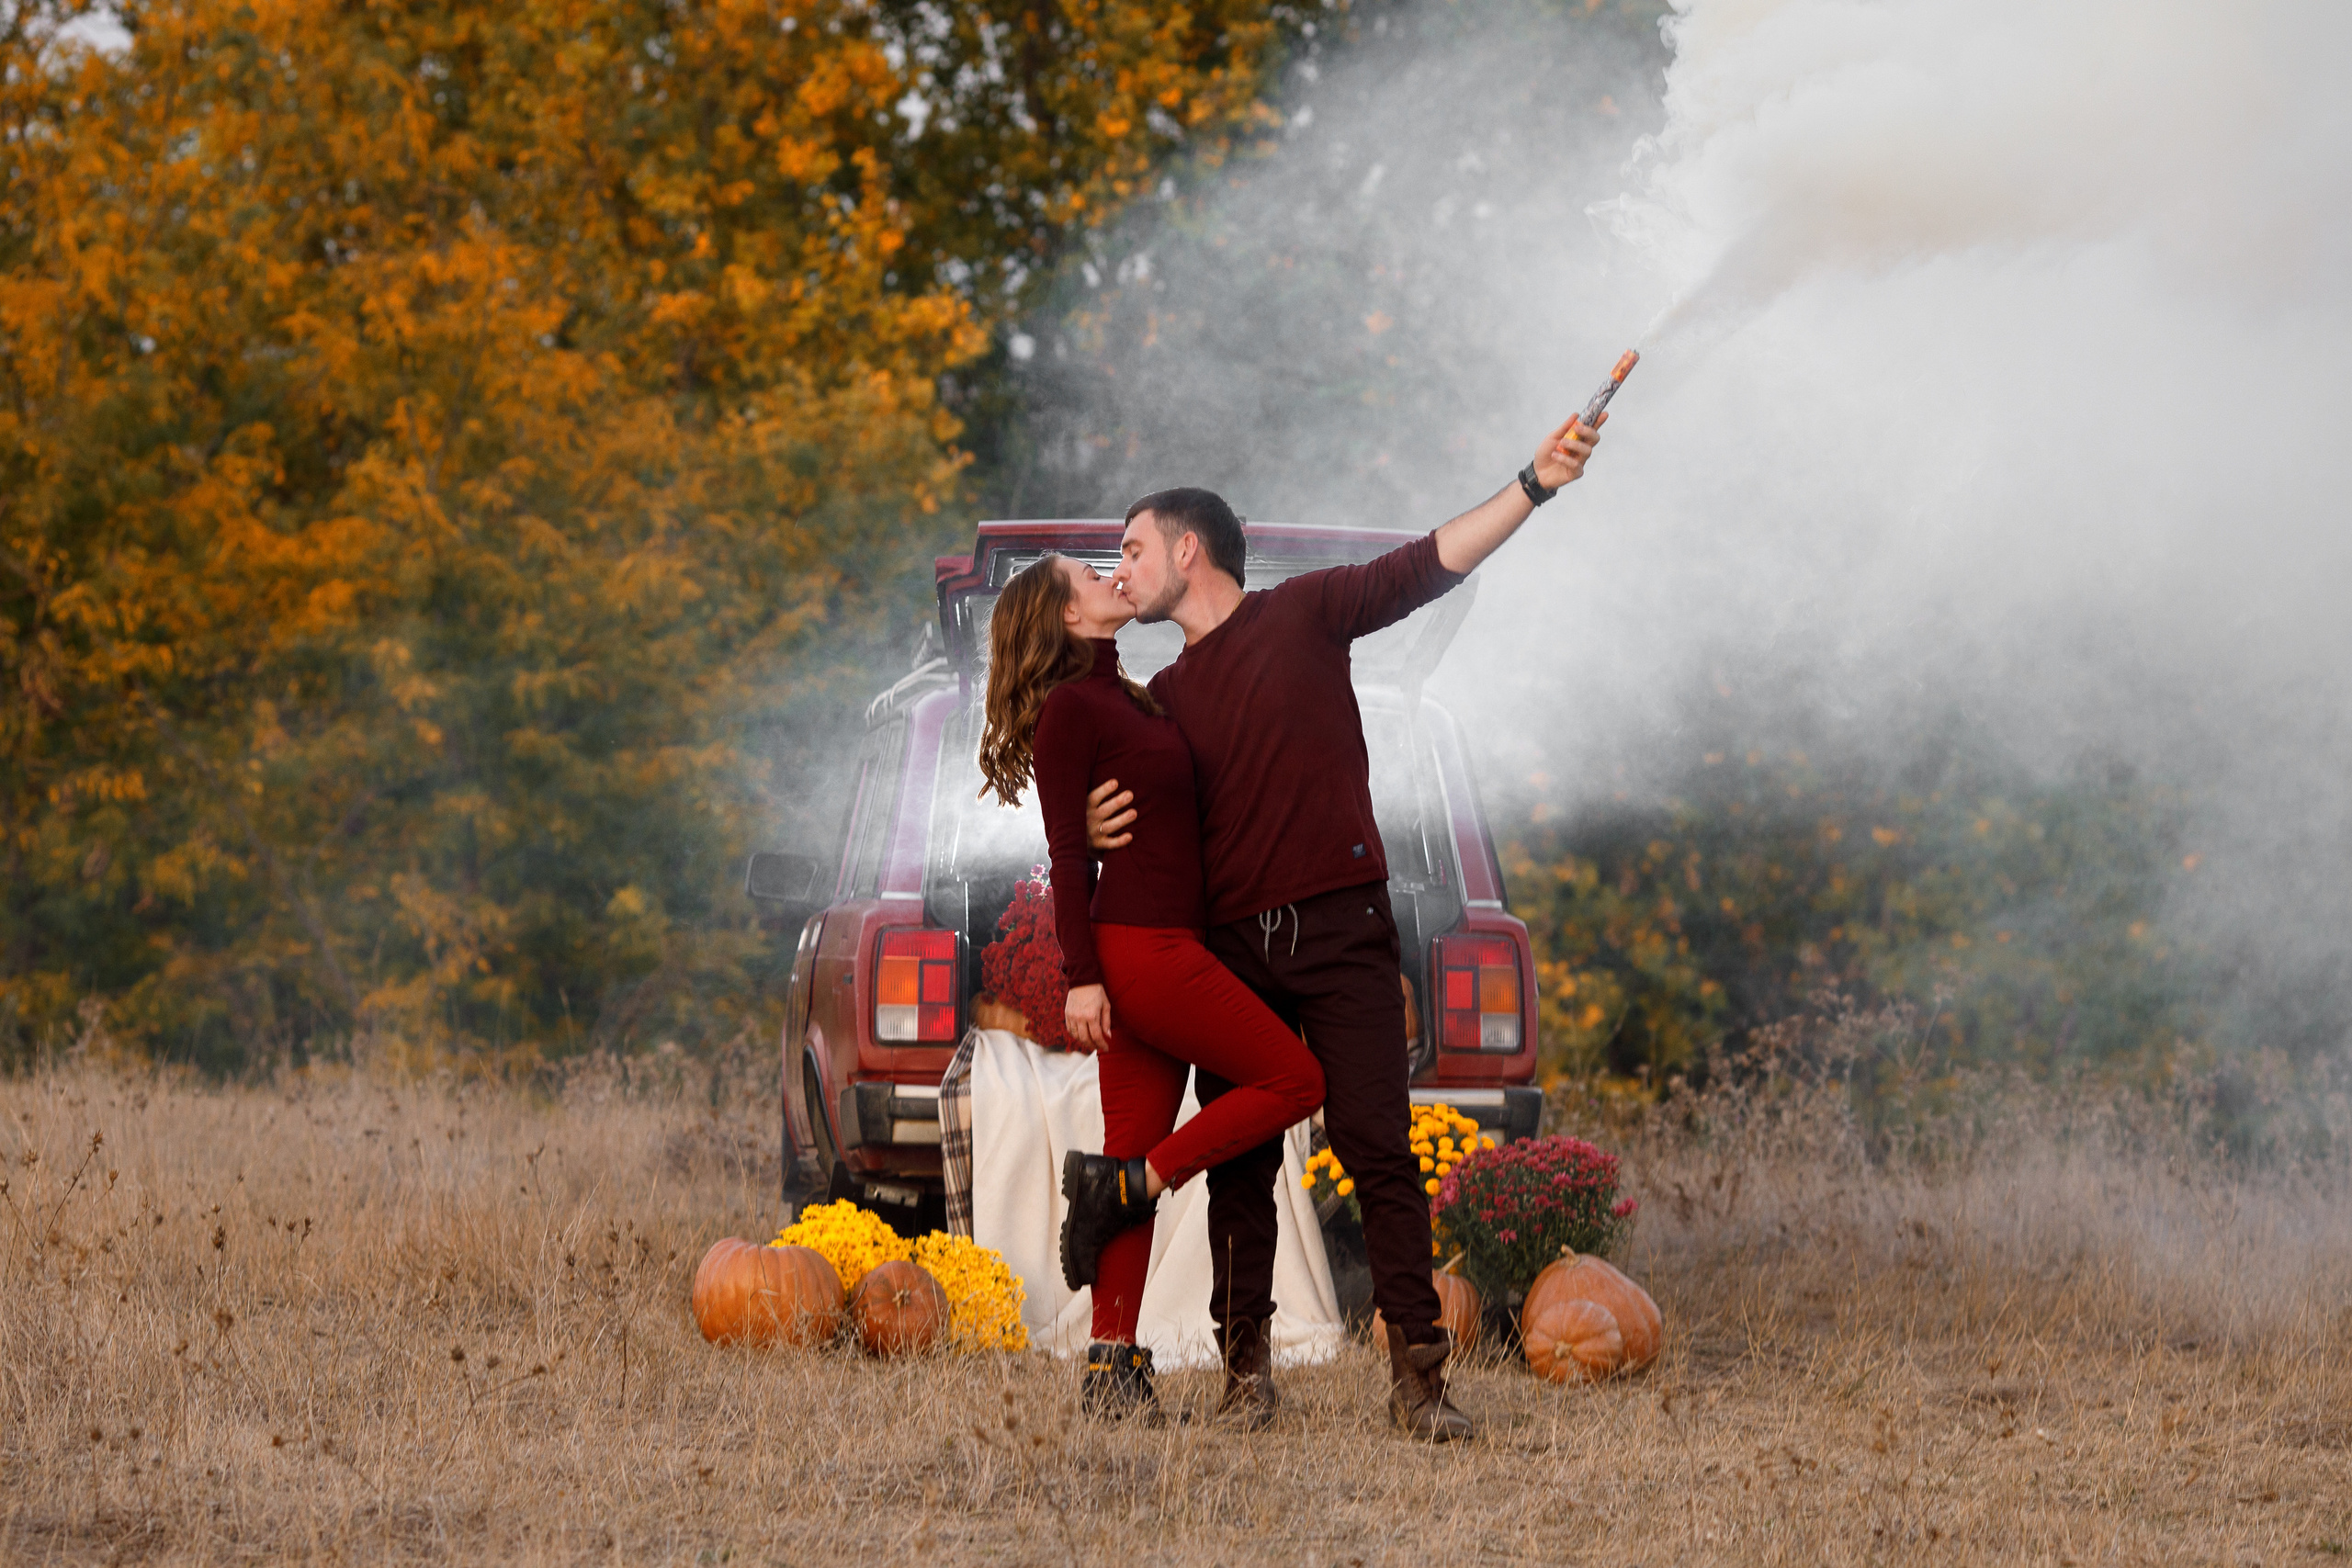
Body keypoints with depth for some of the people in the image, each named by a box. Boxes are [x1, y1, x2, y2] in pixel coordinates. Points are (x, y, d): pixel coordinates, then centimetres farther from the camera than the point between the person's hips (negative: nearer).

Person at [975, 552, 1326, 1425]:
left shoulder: (1131, 699, 19)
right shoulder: (1069, 708, -6)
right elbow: (1068, 852, -10)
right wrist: (1081, 976, -15)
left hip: (1166, 948, 8)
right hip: (1138, 949, -8)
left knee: (1140, 1157, 3)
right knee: (1293, 1077, -5)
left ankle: (1113, 1366, 0)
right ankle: (1122, 1185, -4)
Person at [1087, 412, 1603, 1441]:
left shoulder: (1301, 615, 6)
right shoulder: (1166, 699, 17)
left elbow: (1424, 569, -3)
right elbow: (1157, 833, 21)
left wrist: (1534, 487, -14)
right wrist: (1099, 832, -3)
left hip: (1339, 931, -4)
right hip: (1230, 946, 4)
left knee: (1377, 1149, -11)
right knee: (1239, 1162, 3)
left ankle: (1417, 1373, -13)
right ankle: (1245, 1366, 10)